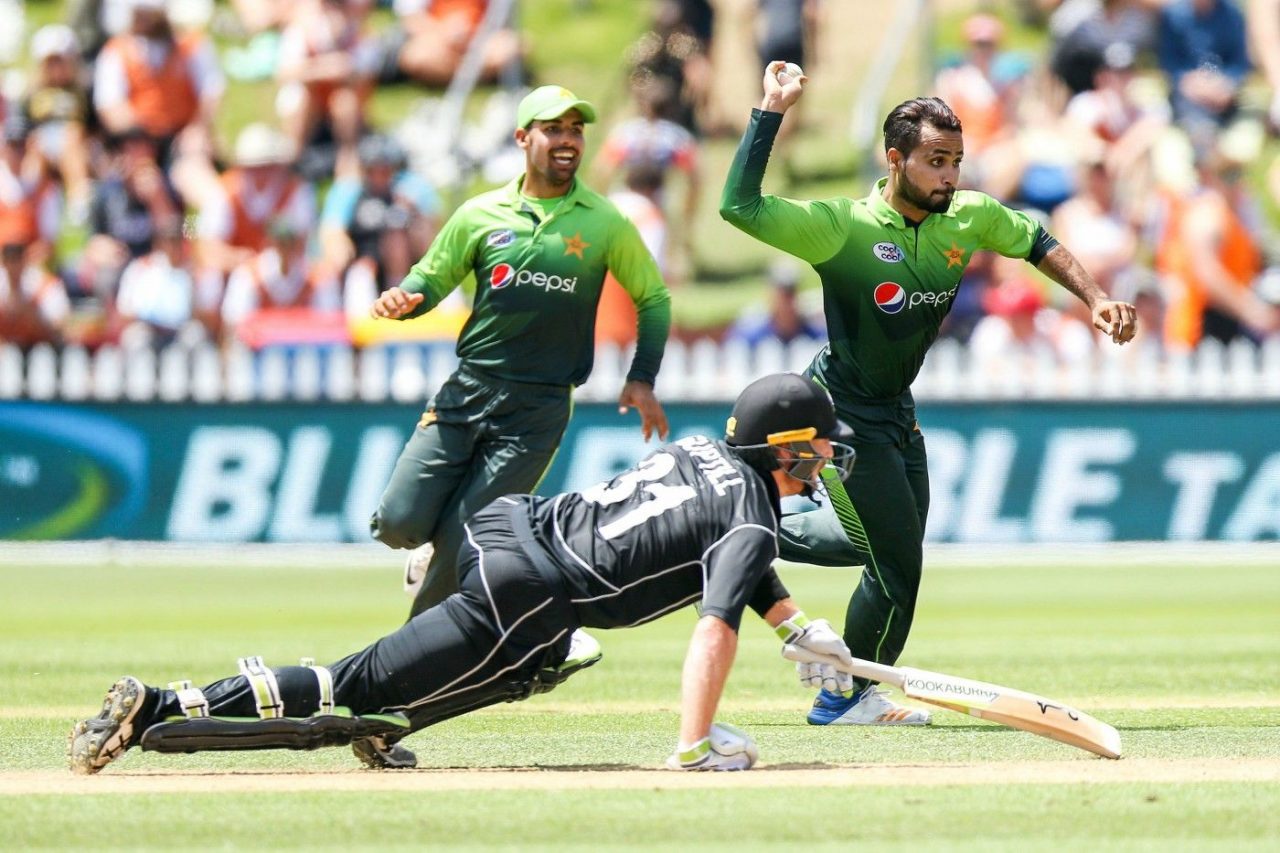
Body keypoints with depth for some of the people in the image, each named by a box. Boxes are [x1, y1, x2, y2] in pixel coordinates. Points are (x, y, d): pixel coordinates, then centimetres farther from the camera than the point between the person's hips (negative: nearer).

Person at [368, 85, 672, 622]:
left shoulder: (604, 224, 3)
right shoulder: (481, 215, 6)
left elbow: (654, 298, 13)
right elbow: (429, 280, 12)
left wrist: (642, 379, 3)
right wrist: (403, 300, -12)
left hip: (539, 410, -2)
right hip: (466, 393, 2)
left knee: (460, 545, -8)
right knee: (399, 523, -10)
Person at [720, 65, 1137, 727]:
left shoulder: (969, 218, -7)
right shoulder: (840, 226, -25)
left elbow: (1037, 243, 13)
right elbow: (739, 207, -36)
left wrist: (1093, 298, 2)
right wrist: (771, 109, -35)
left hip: (897, 411, 8)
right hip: (842, 416, -8)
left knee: (888, 541, 20)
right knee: (898, 564, -5)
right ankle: (848, 698, 15)